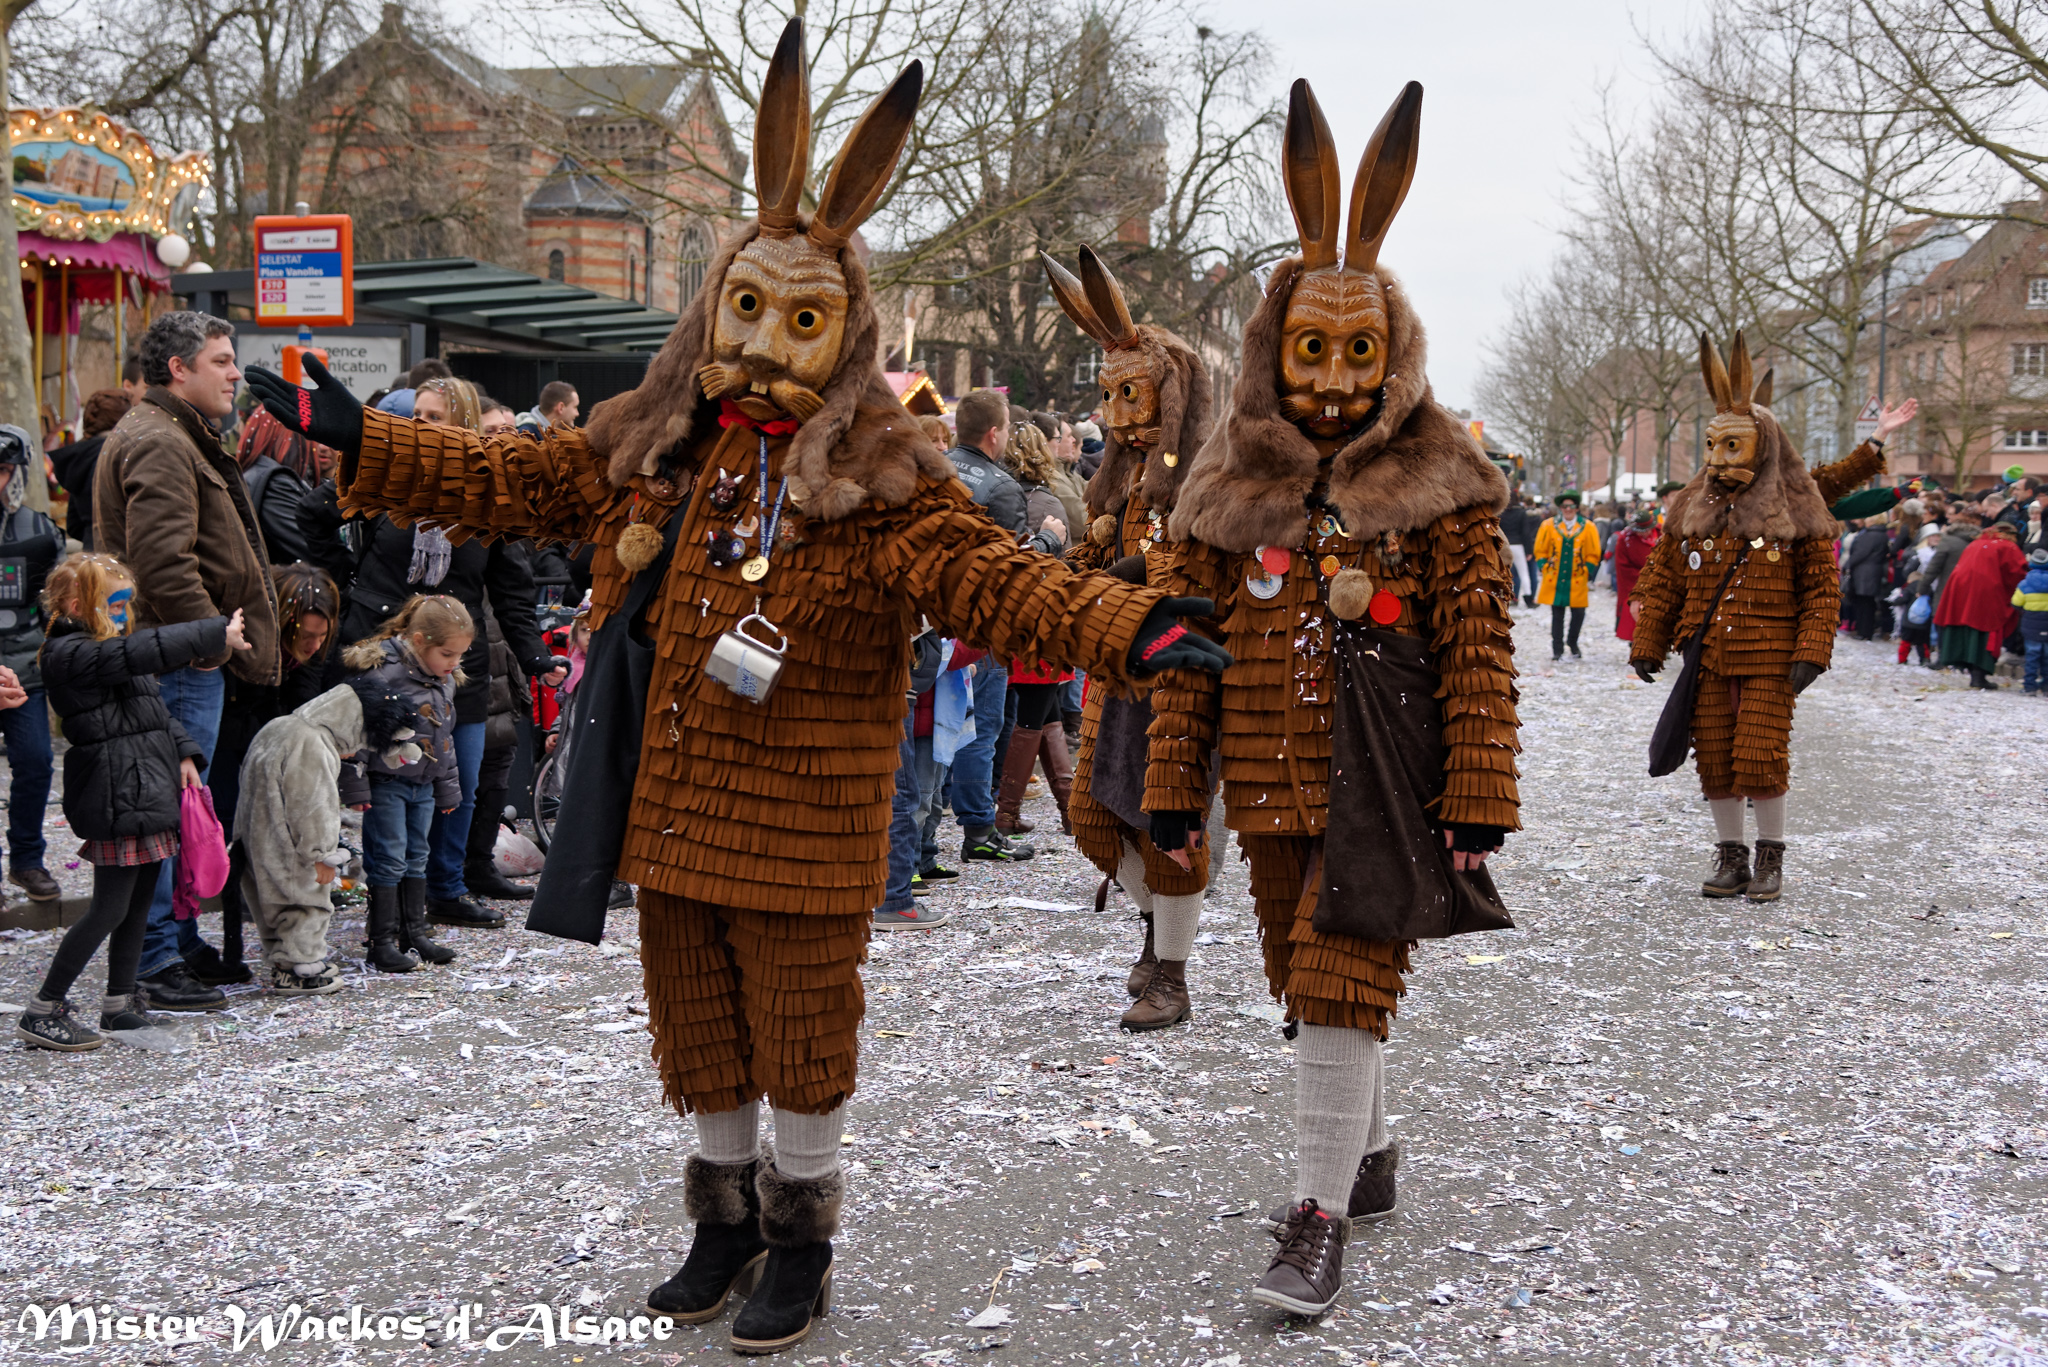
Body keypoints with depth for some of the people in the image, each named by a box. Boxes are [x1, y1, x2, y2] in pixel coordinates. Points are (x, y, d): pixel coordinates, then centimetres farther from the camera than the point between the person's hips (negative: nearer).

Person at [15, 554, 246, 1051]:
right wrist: (218, 633, -23)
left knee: (140, 900, 14)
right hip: (118, 799, -10)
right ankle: (42, 1011, 0)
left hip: (149, 794, 10)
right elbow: (146, 650, -26)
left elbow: (156, 709, 22)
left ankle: (120, 1002, 25)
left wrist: (183, 752, 7)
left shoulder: (114, 649, 19)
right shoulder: (69, 654, -13)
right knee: (110, 908, -8)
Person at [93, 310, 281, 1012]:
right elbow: (163, 564, -24)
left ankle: (181, 944, 25)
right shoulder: (158, 444, -15)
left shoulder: (180, 438, 21)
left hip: (187, 661, 11)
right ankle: (157, 961, 0)